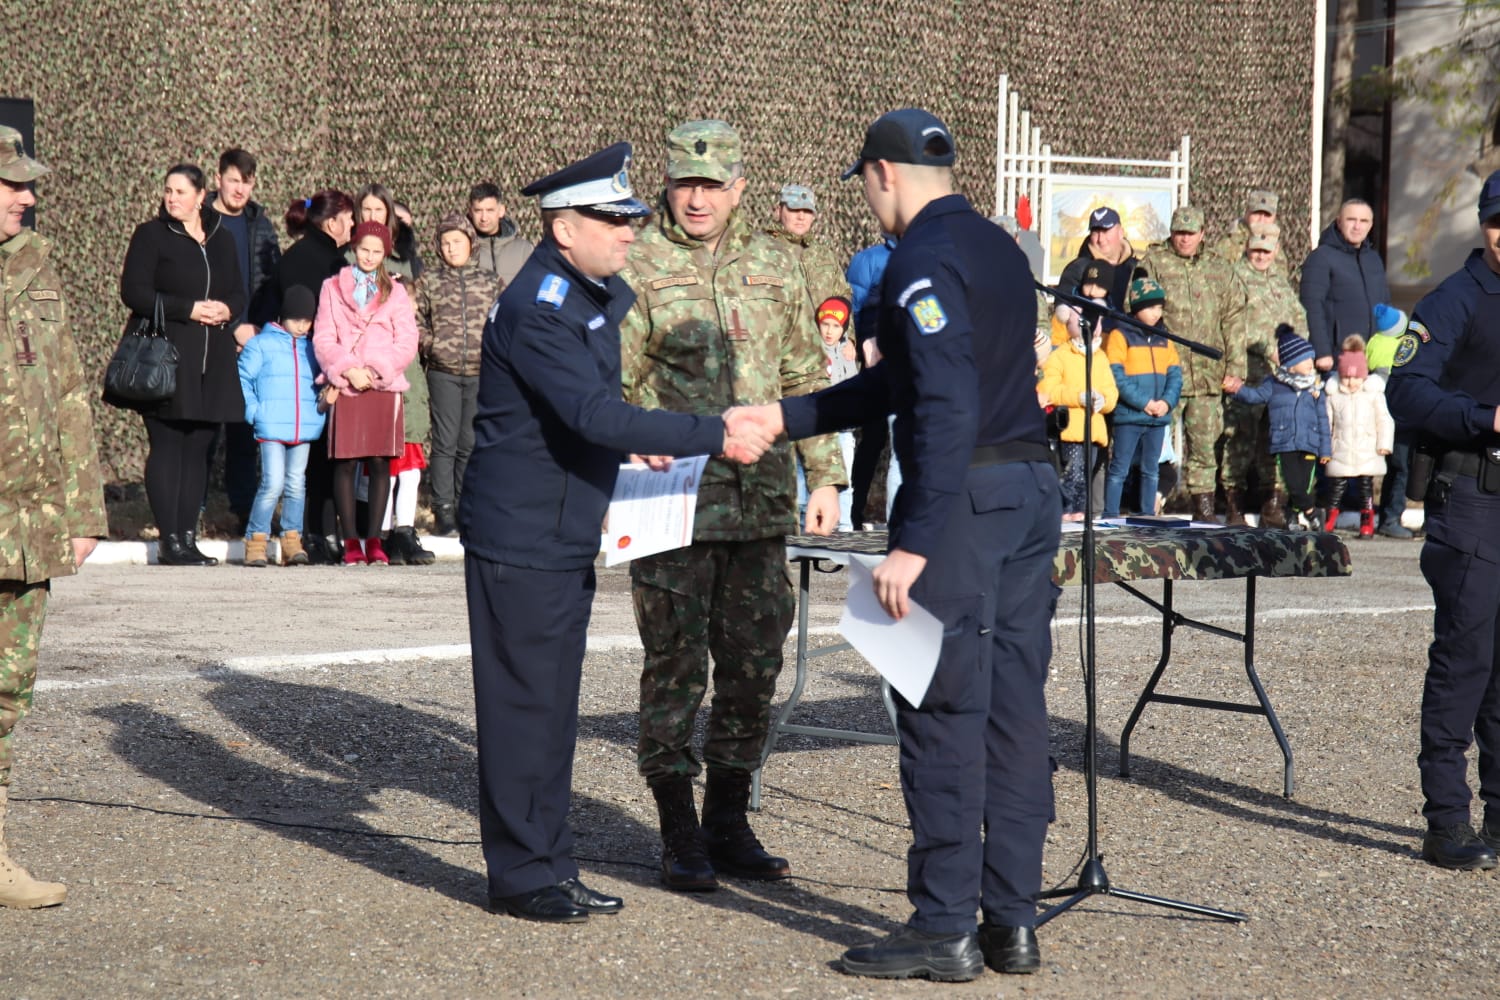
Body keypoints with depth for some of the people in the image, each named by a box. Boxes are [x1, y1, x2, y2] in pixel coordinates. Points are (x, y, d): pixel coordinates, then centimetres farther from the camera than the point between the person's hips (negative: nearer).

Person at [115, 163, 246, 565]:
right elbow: (133, 291, -7)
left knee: (198, 449, 5)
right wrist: (189, 309, -15)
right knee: (167, 448, -6)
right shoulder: (151, 235, 1)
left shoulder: (223, 239, 16)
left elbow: (238, 292, 19)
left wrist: (227, 310, -5)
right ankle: (169, 540, -4)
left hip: (212, 362, 5)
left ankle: (189, 537, 9)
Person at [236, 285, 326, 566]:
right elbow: (242, 378, 3)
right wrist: (253, 411, -7)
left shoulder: (312, 349, 16)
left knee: (296, 484, 5)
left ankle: (292, 541, 9)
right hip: (271, 428, -4)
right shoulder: (261, 344, 4)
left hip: (305, 428, 4)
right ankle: (256, 540, -5)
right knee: (273, 483, -13)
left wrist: (323, 402, 9)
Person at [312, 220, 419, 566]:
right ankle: (350, 541, 0)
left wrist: (376, 369, -9)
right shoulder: (332, 288, 12)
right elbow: (322, 339, 5)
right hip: (344, 386, 0)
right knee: (345, 463, -4)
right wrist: (348, 369, -10)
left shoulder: (395, 293, 14)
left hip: (384, 386, 1)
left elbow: (407, 343, 5)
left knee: (380, 462, -3)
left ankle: (374, 540, 2)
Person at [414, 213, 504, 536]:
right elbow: (415, 321, 10)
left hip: (482, 373, 1)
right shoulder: (429, 282, 8)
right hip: (443, 373, -1)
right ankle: (443, 510, 2)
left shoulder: (492, 282, 10)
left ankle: (466, 509, 14)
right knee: (445, 442, -3)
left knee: (470, 443, 5)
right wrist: (428, 345, -5)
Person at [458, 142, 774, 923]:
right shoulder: (537, 309, -20)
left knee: (554, 709, 14)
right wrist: (714, 437, -28)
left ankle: (551, 865, 22)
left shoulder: (596, 296, 12)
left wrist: (637, 439, 6)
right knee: (524, 705, -2)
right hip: (520, 537, -9)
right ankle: (520, 875, 7)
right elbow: (595, 415, -29)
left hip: (569, 537, 9)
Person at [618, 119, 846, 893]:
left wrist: (823, 475, 13)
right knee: (675, 666, 1)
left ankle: (729, 823, 20)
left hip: (761, 502, 4)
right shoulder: (635, 269, -1)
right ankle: (679, 835, 11)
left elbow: (806, 378, 17)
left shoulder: (775, 266, 12)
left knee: (753, 666, 8)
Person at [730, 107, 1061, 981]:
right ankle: (1013, 923, 14)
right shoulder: (1000, 249, 17)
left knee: (944, 714, -2)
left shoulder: (924, 259, -12)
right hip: (1033, 489, 9)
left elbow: (947, 409, -22)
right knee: (1015, 712, 10)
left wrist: (913, 545, -24)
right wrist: (783, 417, 23)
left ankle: (945, 929, 2)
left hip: (961, 497, -9)